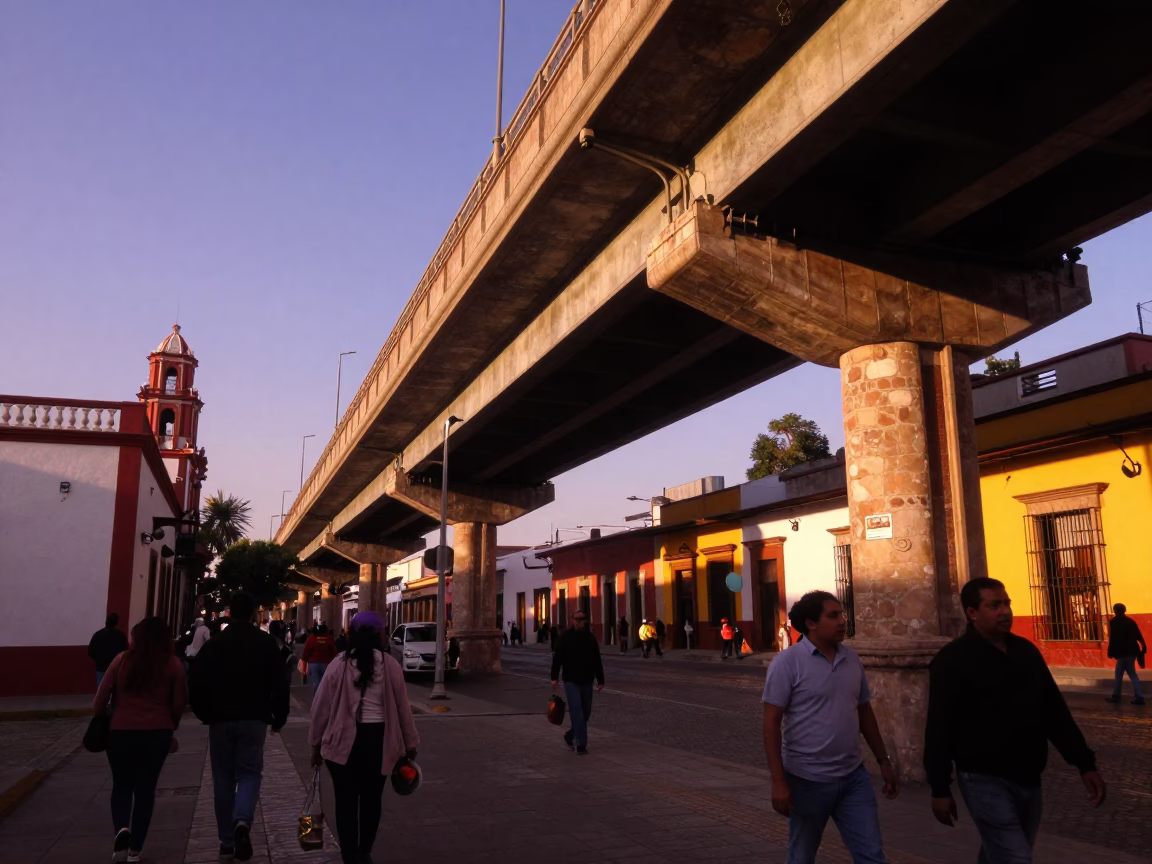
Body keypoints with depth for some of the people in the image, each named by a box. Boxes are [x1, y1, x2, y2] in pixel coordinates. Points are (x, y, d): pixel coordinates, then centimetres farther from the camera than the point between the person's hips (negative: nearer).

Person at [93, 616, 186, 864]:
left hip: (121, 731, 0)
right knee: (145, 788, 12)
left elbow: (101, 698, -1)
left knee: (122, 785, 17)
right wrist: (169, 729, 21)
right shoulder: (173, 664, 0)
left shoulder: (122, 659, -1)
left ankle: (121, 829, -8)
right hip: (157, 733, 0)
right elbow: (179, 703, 4)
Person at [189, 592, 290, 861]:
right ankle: (242, 820, -20)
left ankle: (227, 839, 13)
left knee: (223, 778, 10)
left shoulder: (213, 644, 0)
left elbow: (198, 685, 0)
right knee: (249, 772, 5)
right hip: (254, 719, -1)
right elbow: (280, 685, 0)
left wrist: (205, 714, 16)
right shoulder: (267, 643, -1)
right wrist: (279, 718, 11)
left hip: (220, 719, 1)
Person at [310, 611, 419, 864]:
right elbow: (402, 706, 2)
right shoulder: (390, 665, -3)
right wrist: (410, 744, 13)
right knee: (371, 799, 18)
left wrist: (316, 743, 12)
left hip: (343, 740, -1)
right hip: (378, 738, 1)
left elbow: (321, 707, 0)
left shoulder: (339, 664, -4)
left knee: (346, 800, 8)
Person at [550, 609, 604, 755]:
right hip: (571, 681, -4)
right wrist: (555, 677, -6)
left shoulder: (590, 638, 4)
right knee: (576, 710, -11)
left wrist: (600, 680, 8)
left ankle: (571, 736, 29)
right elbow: (557, 658, -1)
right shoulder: (566, 637, -3)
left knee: (585, 711, 9)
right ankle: (581, 743, -8)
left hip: (586, 681, 4)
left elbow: (597, 661, 8)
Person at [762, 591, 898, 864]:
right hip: (808, 779, -4)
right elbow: (771, 722, -13)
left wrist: (884, 762, 15)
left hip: (854, 777, 5)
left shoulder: (851, 659, 5)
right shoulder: (788, 662, -12)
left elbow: (865, 713, 15)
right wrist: (778, 781, -17)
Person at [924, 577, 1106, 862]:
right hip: (986, 781, -6)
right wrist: (940, 789, -12)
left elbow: (1055, 710, 12)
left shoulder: (1026, 651, 7)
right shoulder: (953, 659, -12)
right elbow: (940, 727, -12)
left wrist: (1085, 763, 6)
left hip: (1029, 779, 6)